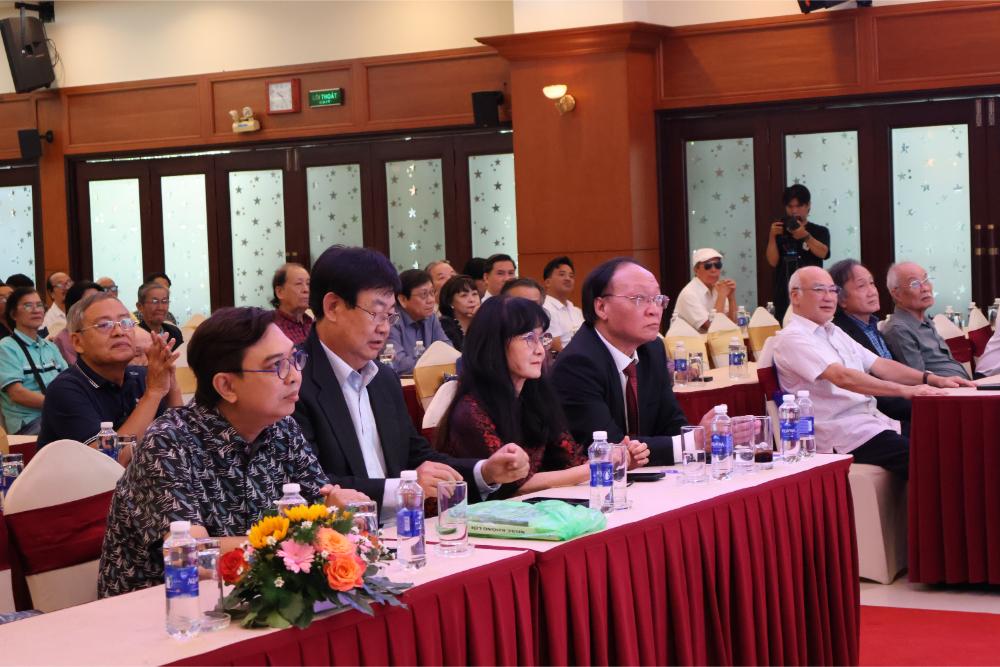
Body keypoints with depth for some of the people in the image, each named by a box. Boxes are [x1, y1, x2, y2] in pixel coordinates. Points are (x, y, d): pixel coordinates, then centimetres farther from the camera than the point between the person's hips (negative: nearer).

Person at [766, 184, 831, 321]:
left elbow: (823, 253, -11)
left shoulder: (820, 231, 7)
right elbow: (773, 262, 4)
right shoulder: (780, 232, 12)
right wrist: (772, 236, -8)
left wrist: (806, 236, -25)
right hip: (784, 296, 2)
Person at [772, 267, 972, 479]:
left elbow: (879, 365, 18)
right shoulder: (792, 338, -8)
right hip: (843, 436, -8)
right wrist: (905, 390, -26)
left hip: (874, 420, 8)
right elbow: (843, 377, -20)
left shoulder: (834, 332, 21)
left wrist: (935, 380, 5)